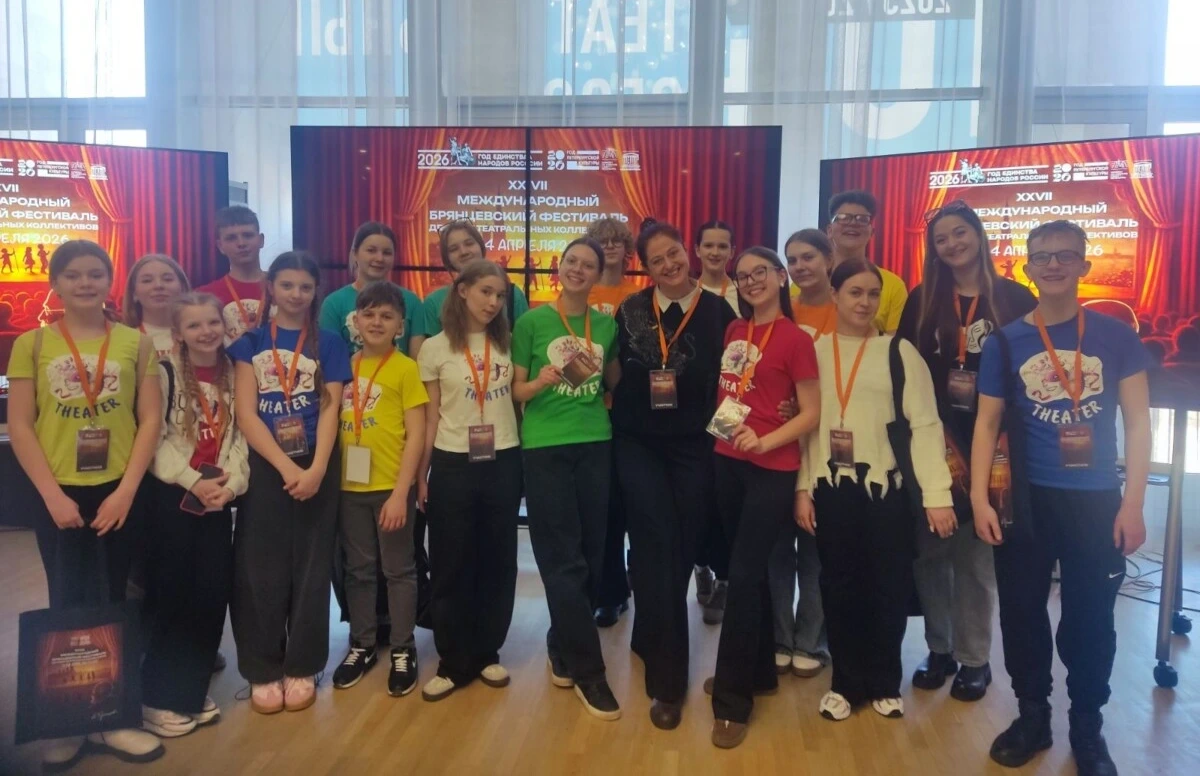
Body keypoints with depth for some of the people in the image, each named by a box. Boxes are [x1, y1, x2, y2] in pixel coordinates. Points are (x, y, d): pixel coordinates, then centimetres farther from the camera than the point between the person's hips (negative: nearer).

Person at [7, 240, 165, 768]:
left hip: (120, 492, 1)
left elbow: (151, 420, -1)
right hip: (59, 495, 0)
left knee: (111, 605, 8)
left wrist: (126, 490, -9)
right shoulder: (32, 344, 2)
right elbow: (19, 427, -1)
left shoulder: (136, 343, 2)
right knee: (68, 608, 5)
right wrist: (53, 495, -9)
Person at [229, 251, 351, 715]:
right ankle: (262, 671, 15)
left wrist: (315, 469, -17)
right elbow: (245, 414, -4)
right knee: (260, 570, 2)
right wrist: (286, 467, -15)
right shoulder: (250, 342, 4)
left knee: (310, 568, 5)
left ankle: (301, 668, 17)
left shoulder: (328, 344, 6)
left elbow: (330, 410, -3)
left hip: (316, 469, 0)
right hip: (263, 468, 0)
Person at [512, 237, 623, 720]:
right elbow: (515, 391, 0)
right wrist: (540, 382, -20)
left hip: (595, 446, 4)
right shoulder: (532, 321, -1)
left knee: (590, 557, 7)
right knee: (564, 561, -3)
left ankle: (563, 649, 28)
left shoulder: (607, 325, 8)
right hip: (545, 449, -3)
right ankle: (587, 669, 7)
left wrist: (594, 374, -5)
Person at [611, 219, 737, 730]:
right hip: (639, 444, 0)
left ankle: (649, 640, 34)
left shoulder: (719, 313, 0)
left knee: (682, 548, 9)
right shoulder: (631, 311, 4)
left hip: (694, 446, 0)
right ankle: (668, 679, 2)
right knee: (656, 548, -5)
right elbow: (616, 375, 9)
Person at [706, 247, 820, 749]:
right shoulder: (734, 331, 9)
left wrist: (763, 442, -20)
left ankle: (732, 700, 5)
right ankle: (759, 670, 31)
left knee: (743, 576, -6)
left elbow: (811, 414, -9)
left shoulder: (795, 339, -8)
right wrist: (723, 431, 5)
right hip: (728, 463, 6)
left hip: (772, 470, -6)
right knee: (751, 571, 15)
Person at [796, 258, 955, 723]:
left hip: (886, 487, -1)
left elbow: (925, 424, -6)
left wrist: (936, 494, -12)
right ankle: (846, 681, 24)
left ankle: (884, 682, 26)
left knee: (889, 587, 6)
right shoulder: (815, 351, 6)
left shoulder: (899, 352, -1)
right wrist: (803, 487, 0)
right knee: (839, 586, 9)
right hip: (831, 487, 2)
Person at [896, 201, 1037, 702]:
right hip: (932, 441, 2)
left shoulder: (1014, 299, 2)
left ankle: (974, 658, 19)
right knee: (929, 548, 4)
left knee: (976, 553, 4)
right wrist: (944, 390, -8)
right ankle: (939, 649, 21)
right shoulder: (923, 300, 7)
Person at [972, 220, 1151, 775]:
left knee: (1091, 618, 7)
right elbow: (987, 424, 2)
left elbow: (1137, 422, 0)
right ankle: (1032, 715, 28)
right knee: (1021, 611, 9)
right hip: (1026, 499, 1)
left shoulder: (1116, 336, 0)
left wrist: (1133, 504, -6)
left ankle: (1087, 727, 27)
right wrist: (979, 499, -6)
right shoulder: (1005, 341, 1)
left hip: (1096, 500, 0)